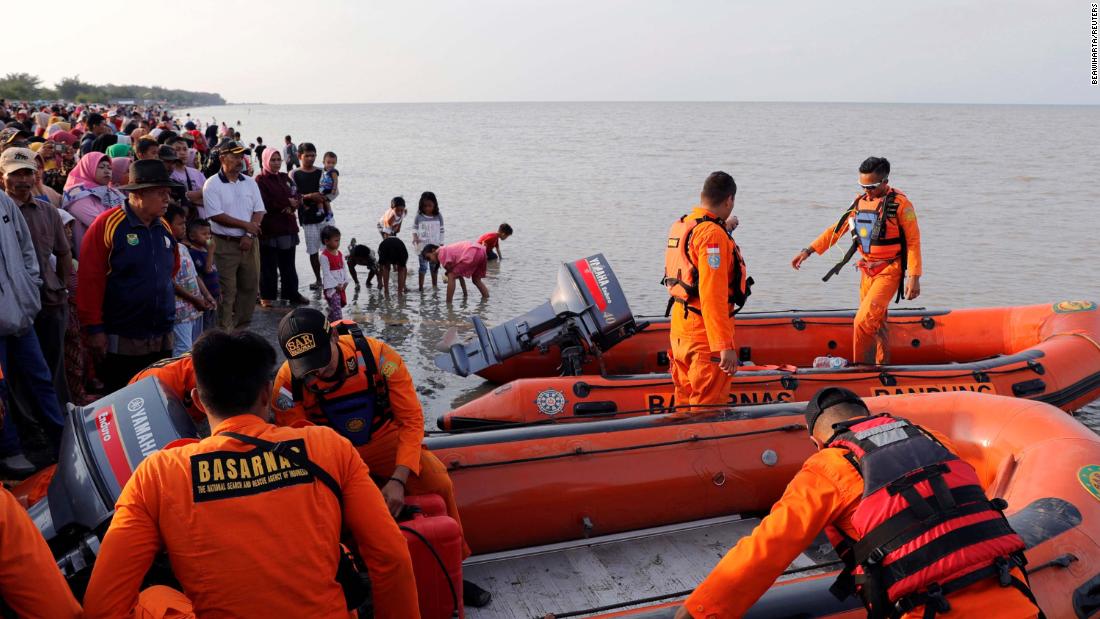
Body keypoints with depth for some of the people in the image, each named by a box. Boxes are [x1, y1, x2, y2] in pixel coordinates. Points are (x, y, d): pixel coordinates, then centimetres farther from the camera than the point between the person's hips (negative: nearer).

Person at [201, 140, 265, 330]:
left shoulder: (249, 183, 9)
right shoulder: (212, 184, -6)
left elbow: (259, 211, 4)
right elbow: (216, 215, -14)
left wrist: (249, 235, -10)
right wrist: (245, 225, -12)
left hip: (248, 243, 5)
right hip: (225, 244, -5)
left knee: (250, 286, 9)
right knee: (227, 291, -3)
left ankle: (242, 327, 22)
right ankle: (225, 331, 5)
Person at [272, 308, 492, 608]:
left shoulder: (379, 356, -25)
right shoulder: (287, 382, -22)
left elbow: (412, 420, -18)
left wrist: (398, 480, -28)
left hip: (384, 440, 0)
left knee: (439, 482, -21)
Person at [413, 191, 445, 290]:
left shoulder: (438, 216, 0)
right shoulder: (419, 216, -3)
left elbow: (441, 230, 6)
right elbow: (414, 228, 6)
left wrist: (441, 244, 4)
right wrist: (415, 237, -12)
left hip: (435, 246, 2)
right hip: (422, 246, -2)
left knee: (435, 267, 12)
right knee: (423, 267, -2)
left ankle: (435, 286, 25)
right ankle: (420, 287, 3)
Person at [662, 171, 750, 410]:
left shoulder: (679, 226, 10)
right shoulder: (712, 233, -18)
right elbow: (712, 294, -26)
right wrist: (725, 345, -27)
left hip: (679, 328, 9)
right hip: (705, 334, -9)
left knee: (685, 400, 19)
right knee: (708, 408, -2)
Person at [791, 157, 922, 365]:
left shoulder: (900, 203, -11)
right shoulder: (860, 201, 8)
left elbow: (913, 241, -10)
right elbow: (837, 229, 12)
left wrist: (914, 278, -14)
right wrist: (809, 250, 5)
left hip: (889, 271, -7)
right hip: (867, 270, 7)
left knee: (864, 321, -16)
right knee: (875, 323, 14)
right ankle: (882, 365, 26)